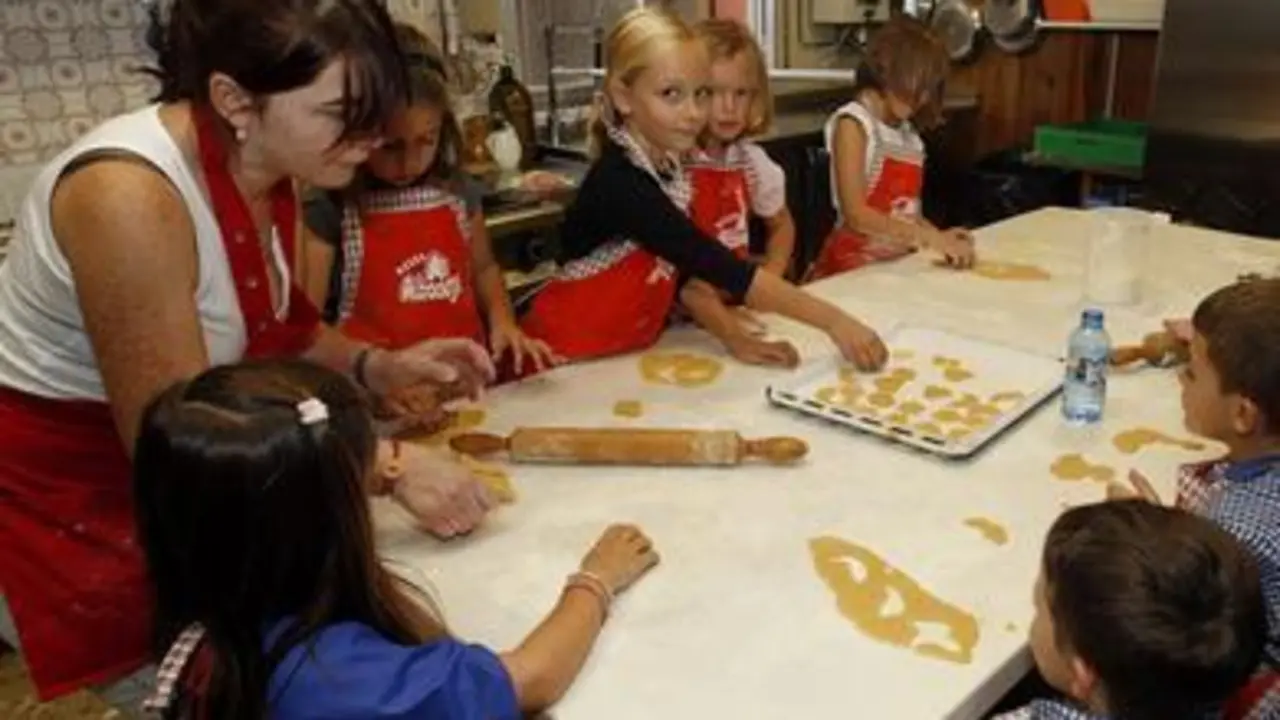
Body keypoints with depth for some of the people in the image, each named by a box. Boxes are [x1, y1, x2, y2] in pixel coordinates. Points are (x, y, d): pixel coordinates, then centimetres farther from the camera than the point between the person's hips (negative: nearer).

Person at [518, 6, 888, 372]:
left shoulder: (670, 167, 0)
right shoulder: (619, 183, -26)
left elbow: (684, 272, 0)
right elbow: (721, 269, -30)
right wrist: (832, 320, -31)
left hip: (626, 350, 7)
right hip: (566, 357, -7)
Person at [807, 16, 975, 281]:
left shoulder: (909, 134, 13)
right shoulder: (853, 123, -8)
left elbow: (906, 211, 14)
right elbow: (856, 215, -17)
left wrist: (939, 237, -4)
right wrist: (931, 239, -18)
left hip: (899, 262, 7)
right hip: (853, 265, -7)